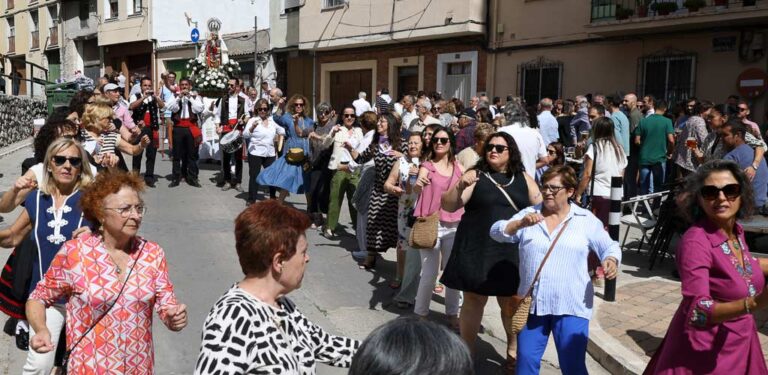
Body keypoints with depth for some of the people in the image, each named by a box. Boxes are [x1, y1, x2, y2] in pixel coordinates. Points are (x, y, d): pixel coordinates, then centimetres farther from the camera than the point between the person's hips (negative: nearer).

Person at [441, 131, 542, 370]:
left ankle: (513, 351, 31)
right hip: (478, 249, -2)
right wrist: (460, 186, -26)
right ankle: (466, 352, 20)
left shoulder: (523, 179, 7)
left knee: (511, 303, 12)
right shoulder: (475, 175, -1)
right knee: (474, 300, 5)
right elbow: (448, 206, -9)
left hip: (512, 252, 2)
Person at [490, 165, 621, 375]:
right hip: (532, 303, 2)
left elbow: (610, 247, 7)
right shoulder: (528, 215, 7)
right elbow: (497, 233, -2)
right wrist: (521, 224, -20)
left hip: (571, 306, -2)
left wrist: (611, 261, -15)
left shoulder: (586, 220, 4)